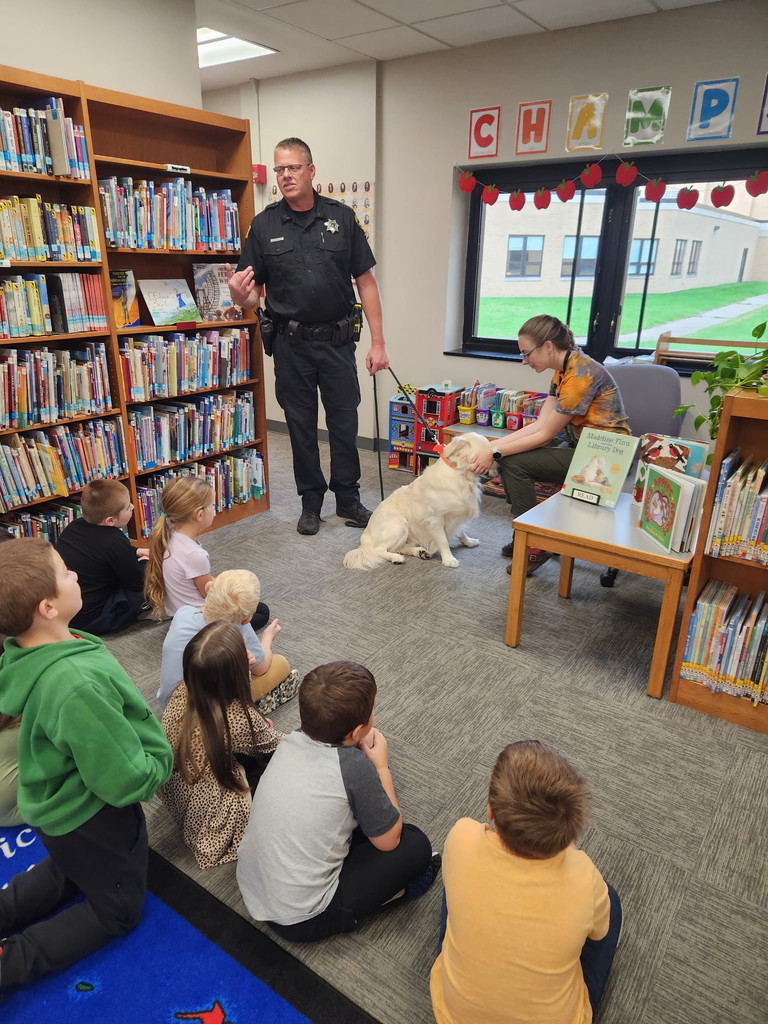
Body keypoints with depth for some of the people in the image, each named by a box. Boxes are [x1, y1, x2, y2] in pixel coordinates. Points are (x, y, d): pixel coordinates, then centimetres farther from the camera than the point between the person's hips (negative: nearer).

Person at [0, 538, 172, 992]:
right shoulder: (78, 686, -41)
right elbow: (127, 781, -32)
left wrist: (146, 736, 3)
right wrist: (163, 759, -12)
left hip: (60, 802, 8)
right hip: (95, 817, -7)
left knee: (69, 874, 37)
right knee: (117, 910, 21)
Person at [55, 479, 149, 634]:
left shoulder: (74, 527, 1)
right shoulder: (115, 541, -23)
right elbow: (136, 583, -13)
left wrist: (136, 551, 15)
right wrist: (145, 563, 6)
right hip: (87, 621, -8)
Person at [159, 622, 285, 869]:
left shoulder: (182, 692, -20)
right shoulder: (242, 719, -32)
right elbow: (274, 747, -9)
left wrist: (238, 663, 4)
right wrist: (268, 729, 11)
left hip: (174, 796, 6)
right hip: (210, 815, -6)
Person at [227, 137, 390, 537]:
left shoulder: (341, 217, 1)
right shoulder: (264, 225, 2)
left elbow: (366, 282, 2)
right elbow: (250, 295, 2)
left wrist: (378, 342, -4)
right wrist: (240, 294, -23)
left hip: (337, 339, 0)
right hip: (291, 343, 1)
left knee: (344, 421, 6)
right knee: (301, 424, 9)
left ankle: (348, 498, 23)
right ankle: (311, 502, 24)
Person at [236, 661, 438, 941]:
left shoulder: (291, 741, -8)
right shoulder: (354, 765, -27)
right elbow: (388, 841, -10)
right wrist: (381, 766, -3)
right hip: (300, 921, -6)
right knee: (416, 845, 0)